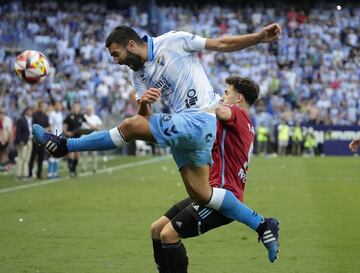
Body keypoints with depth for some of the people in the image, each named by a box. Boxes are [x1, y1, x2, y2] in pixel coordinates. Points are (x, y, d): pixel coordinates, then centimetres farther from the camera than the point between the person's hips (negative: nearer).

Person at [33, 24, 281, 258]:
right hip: (182, 129, 9)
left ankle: (65, 145, -5)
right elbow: (145, 118, 12)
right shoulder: (139, 75, 18)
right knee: (200, 193, 4)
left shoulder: (173, 42, -3)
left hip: (199, 118, -9)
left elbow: (221, 44, 0)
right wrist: (144, 103, -12)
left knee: (130, 126, -15)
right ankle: (261, 225, 12)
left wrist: (259, 38, -7)